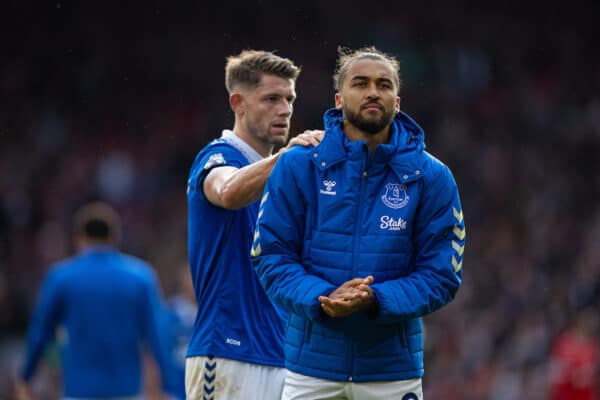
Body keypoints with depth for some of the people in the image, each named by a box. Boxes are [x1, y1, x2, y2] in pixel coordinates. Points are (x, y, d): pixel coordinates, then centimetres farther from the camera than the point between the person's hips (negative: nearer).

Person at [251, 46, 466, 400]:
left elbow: (442, 275, -2)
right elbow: (272, 257, 0)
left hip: (394, 369, 0)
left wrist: (375, 301, -19)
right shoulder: (297, 166, 1)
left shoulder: (432, 177, 1)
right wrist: (321, 298, -19)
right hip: (311, 364, 0)